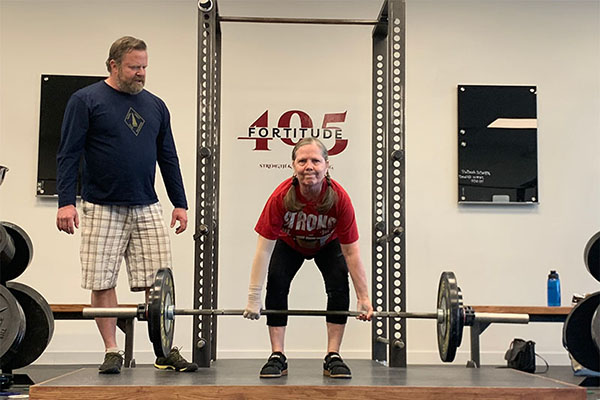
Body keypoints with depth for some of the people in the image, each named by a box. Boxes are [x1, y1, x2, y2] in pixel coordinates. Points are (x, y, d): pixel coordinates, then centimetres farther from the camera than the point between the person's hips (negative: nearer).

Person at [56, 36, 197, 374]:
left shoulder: (155, 106, 13)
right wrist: (66, 202, -13)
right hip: (102, 209, -3)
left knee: (160, 283, 0)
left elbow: (169, 159, 16)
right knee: (103, 283, 1)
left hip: (147, 208, 3)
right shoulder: (86, 101, -1)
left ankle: (167, 352, 7)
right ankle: (112, 352, 12)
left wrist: (180, 203, 12)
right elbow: (68, 154, -5)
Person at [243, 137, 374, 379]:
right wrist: (254, 298, -31)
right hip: (290, 243, 0)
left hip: (327, 244, 0)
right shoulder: (281, 197, -37)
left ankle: (333, 358, -10)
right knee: (276, 284, -22)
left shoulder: (339, 198, -36)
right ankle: (277, 357, -11)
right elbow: (264, 249, -31)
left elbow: (351, 252, -27)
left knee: (339, 284, -21)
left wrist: (364, 298, -24)